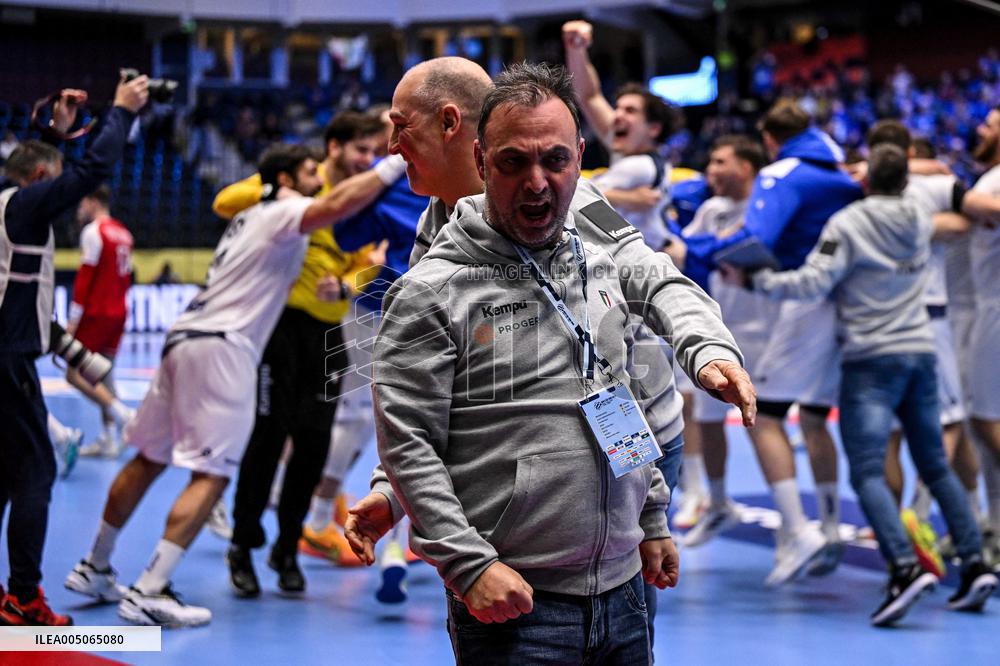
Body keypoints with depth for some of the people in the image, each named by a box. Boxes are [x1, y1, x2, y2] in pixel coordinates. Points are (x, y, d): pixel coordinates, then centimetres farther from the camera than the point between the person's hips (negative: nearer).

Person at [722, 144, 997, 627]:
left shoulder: (847, 223, -10)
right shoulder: (921, 221, 8)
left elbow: (812, 282, -16)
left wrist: (751, 279, -7)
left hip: (871, 360, -6)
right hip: (920, 352, 6)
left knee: (867, 472, -12)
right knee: (936, 468, 15)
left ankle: (906, 567, -29)